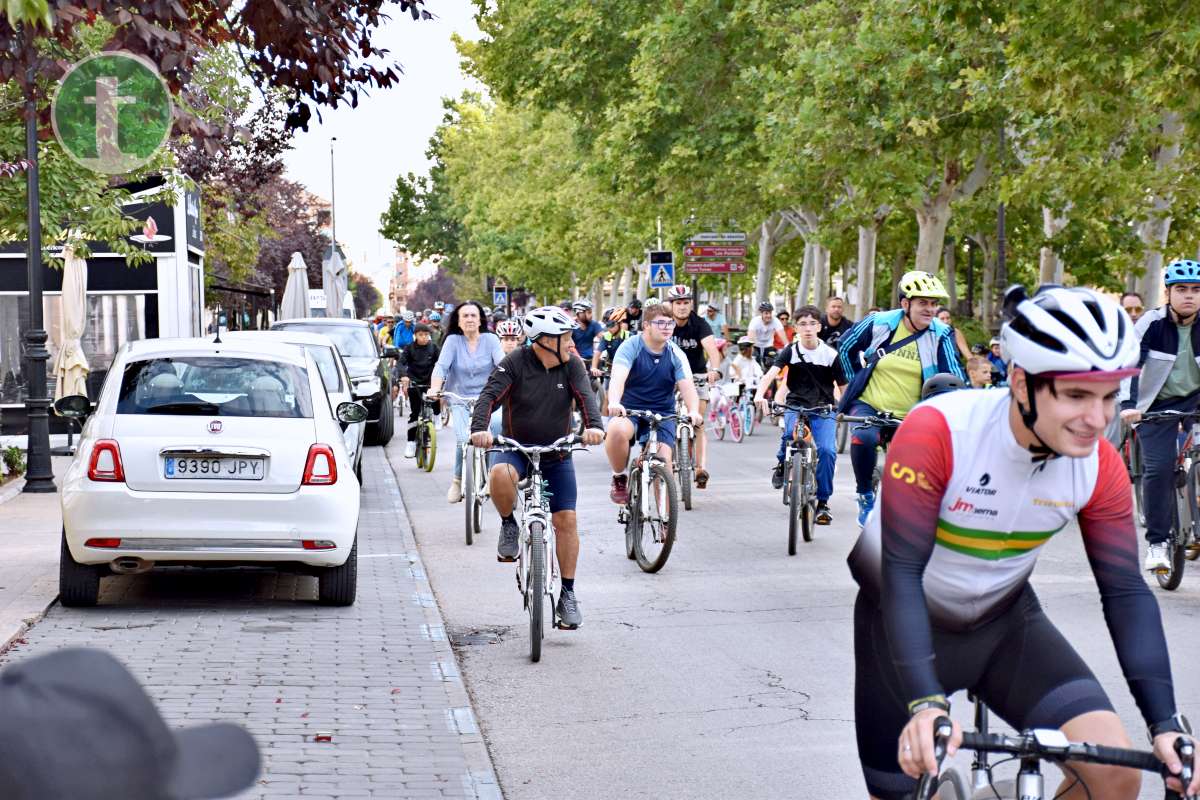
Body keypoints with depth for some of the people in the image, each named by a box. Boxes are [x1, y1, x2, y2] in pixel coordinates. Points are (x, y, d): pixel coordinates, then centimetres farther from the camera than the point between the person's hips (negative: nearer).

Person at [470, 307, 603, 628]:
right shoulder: (515, 363, -13)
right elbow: (490, 395, -23)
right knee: (500, 474, -37)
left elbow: (585, 397, -20)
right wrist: (479, 428, -42)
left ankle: (567, 593, 7)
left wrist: (594, 426, -42)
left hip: (557, 453, 2)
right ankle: (509, 526, -6)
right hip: (517, 448, -2)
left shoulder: (572, 366, -6)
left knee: (566, 520, -5)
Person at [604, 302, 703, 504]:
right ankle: (619, 479, -9)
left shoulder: (676, 354, 0)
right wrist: (614, 403, -46)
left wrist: (693, 411, -33)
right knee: (617, 430, -35)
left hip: (662, 414, 2)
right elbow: (618, 376, -25)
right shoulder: (631, 347, -9)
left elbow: (687, 386, -11)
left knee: (664, 461, -16)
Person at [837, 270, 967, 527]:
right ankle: (865, 496, -11)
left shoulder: (940, 335, -10)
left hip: (911, 416, 1)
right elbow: (845, 346, 8)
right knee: (864, 438, -33)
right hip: (870, 405, -1)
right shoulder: (880, 323, -9)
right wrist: (855, 380, 9)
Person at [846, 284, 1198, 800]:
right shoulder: (937, 431, -30)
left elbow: (1126, 592, -12)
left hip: (1003, 621, 4)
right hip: (906, 622, -3)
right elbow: (902, 573, -33)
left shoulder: (1100, 466, -16)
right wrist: (925, 703, -44)